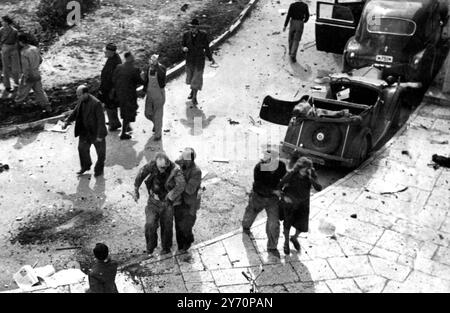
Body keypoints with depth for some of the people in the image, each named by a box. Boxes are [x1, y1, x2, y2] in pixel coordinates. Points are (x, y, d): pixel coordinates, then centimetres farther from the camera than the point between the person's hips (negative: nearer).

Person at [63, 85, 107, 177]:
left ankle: (99, 169, 34)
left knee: (100, 151, 13)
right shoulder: (81, 101, -4)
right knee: (82, 148, 17)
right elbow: (75, 112, 10)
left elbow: (101, 120, -26)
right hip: (85, 131, 7)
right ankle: (86, 166, 39)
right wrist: (67, 121, -4)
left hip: (96, 131, -7)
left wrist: (100, 135, -26)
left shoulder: (96, 103, -27)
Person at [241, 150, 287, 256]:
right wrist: (273, 191, -34)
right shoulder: (259, 168, -28)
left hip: (272, 198, 1)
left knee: (274, 223, -3)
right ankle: (246, 226, 61)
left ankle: (272, 247, 15)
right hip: (258, 196, -1)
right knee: (251, 213, 25)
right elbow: (259, 186, -29)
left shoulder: (281, 166, -19)